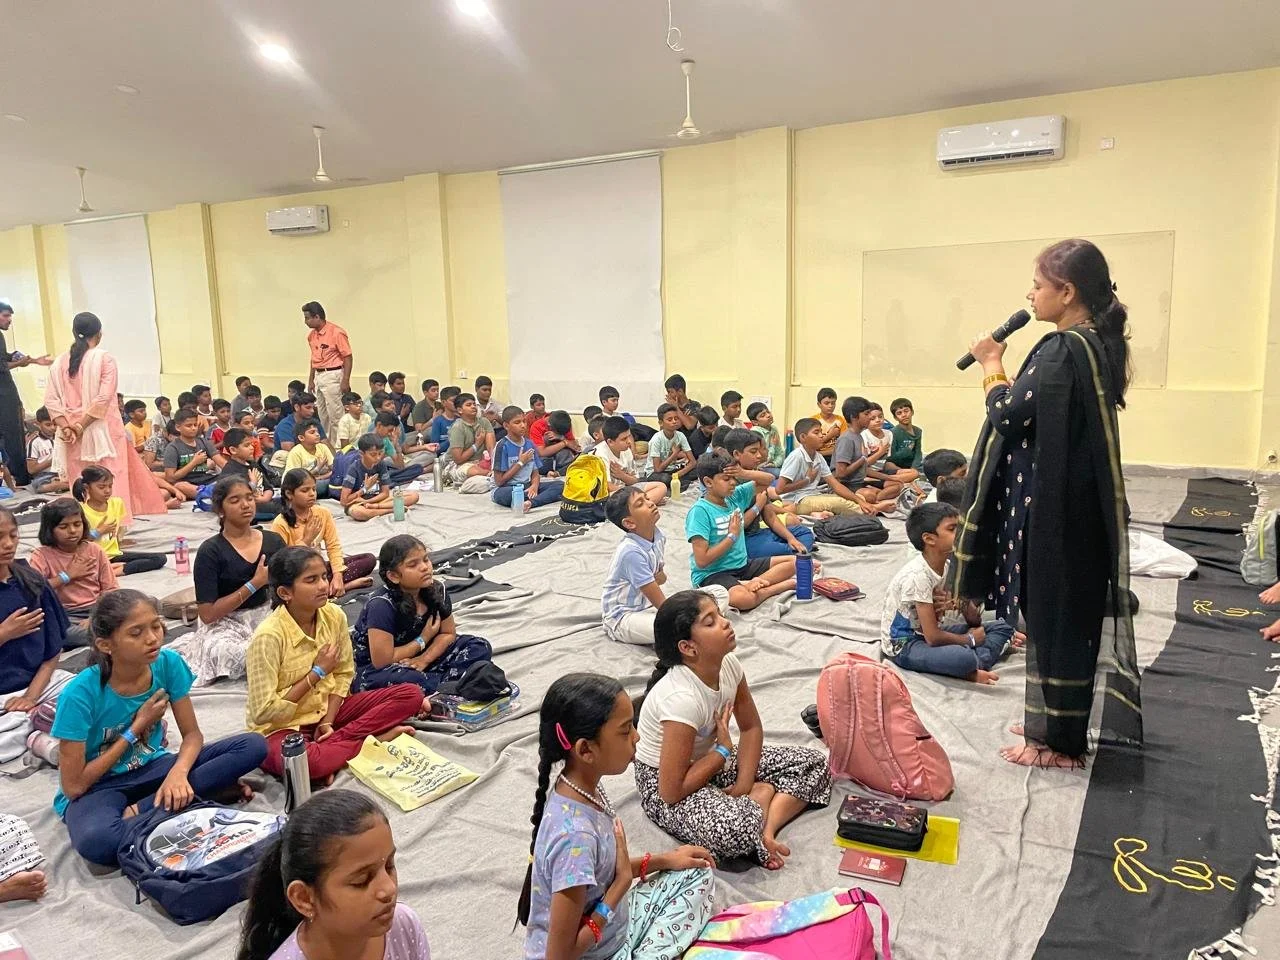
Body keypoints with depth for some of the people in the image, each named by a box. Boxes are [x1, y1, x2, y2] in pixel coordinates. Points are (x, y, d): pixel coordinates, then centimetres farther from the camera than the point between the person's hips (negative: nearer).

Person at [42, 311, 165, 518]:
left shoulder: (60, 362, 6)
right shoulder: (105, 358, -7)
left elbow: (51, 399, 0)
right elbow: (104, 398, -15)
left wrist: (66, 427, -4)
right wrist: (81, 426, -11)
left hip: (72, 434, 4)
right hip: (102, 430, -4)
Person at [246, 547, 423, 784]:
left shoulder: (334, 615, -7)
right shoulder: (269, 636, -23)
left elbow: (344, 674, 3)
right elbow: (264, 712, -21)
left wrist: (327, 722, -11)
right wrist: (317, 672, -17)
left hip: (326, 709, 6)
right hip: (283, 726, -6)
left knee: (411, 694, -10)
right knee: (303, 762, -42)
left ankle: (329, 745, -17)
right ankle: (373, 738, -17)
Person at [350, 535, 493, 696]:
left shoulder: (436, 590, -9)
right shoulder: (382, 605, -26)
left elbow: (448, 633, 3)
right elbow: (382, 661, -27)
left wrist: (425, 658, -16)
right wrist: (423, 640, -16)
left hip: (414, 659, 7)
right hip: (373, 670, -6)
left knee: (480, 647, -5)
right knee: (409, 681, -40)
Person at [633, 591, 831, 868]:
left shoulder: (728, 664, -13)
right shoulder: (681, 698, -34)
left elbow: (752, 728, 3)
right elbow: (671, 791, -30)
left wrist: (743, 786, -12)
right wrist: (723, 749, -18)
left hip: (708, 760, 8)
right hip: (664, 784, -8)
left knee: (814, 764, 1)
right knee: (737, 830, -38)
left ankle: (766, 827, -14)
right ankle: (765, 794, -6)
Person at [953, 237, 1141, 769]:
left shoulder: (1063, 350, -21)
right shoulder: (1099, 344, 9)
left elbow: (1009, 415, -17)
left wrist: (991, 363, -5)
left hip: (1051, 507, -10)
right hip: (1078, 503, 10)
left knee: (1053, 615, 1)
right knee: (1069, 612, 17)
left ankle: (1058, 740, 15)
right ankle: (1053, 722, 32)